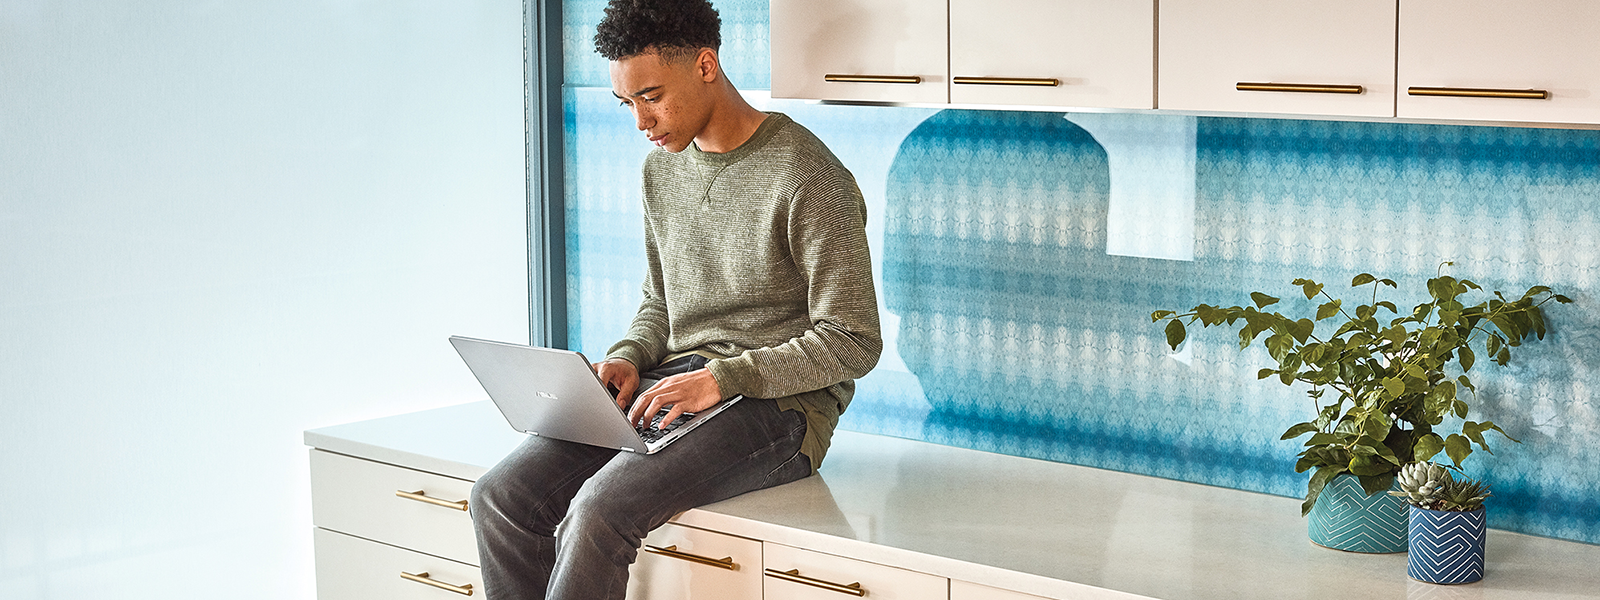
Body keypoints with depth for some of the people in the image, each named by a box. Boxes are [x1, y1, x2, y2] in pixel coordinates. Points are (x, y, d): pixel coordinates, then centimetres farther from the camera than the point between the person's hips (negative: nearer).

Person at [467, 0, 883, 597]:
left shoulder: (810, 179, -13)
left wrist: (722, 378, -21)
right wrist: (628, 358, 1)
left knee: (600, 509, -31)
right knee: (500, 497, -15)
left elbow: (853, 342, -13)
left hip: (779, 404, -7)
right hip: (672, 389, 7)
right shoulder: (662, 168, 12)